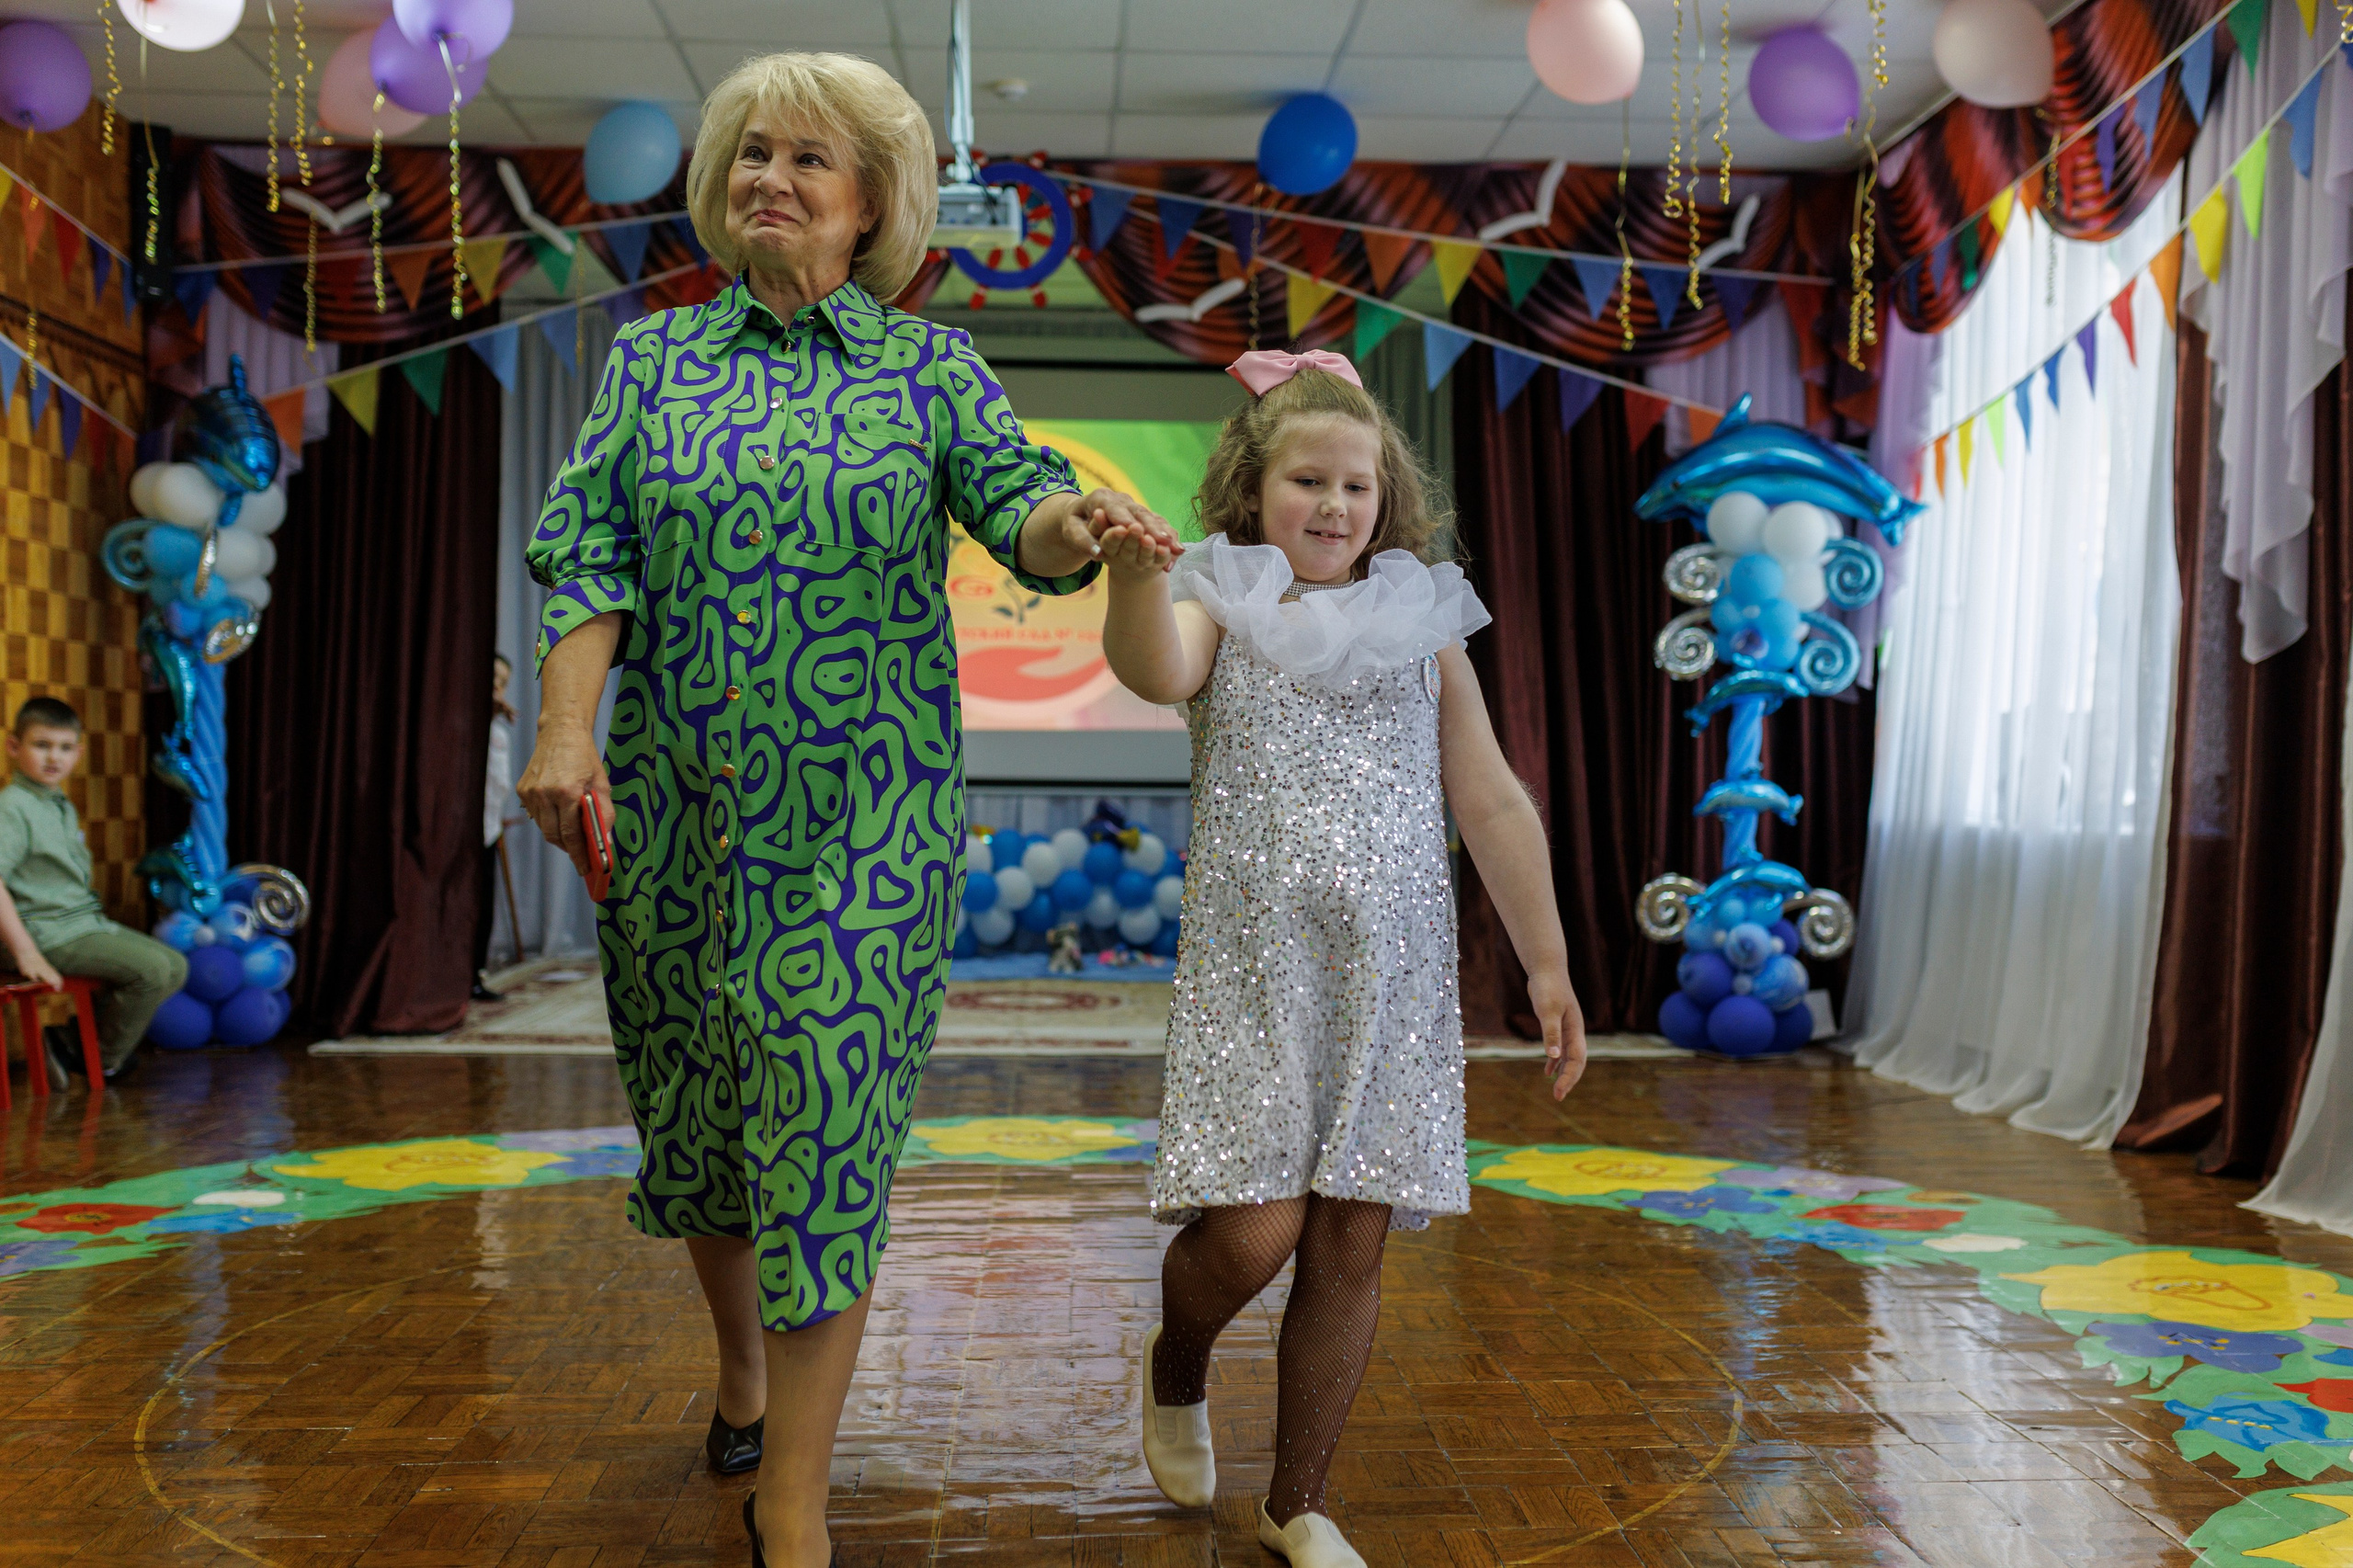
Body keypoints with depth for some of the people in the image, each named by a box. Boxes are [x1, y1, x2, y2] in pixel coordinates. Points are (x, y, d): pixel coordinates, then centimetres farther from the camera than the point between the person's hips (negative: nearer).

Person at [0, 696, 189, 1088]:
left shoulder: (63, 807, 16)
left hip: (89, 923, 9)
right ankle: (104, 1059, 0)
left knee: (176, 967, 6)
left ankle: (76, 1039, 8)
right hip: (53, 934, -9)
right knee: (152, 970, -21)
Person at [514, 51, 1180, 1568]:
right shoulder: (654, 357, 10)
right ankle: (743, 1359, 42)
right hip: (674, 805, 3)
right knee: (694, 1093, 14)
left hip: (865, 813, -2)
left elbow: (1014, 502, -6)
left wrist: (1075, 521, -30)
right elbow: (588, 553, 1)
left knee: (827, 1117, -4)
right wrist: (565, 726, -13)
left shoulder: (928, 364, 6)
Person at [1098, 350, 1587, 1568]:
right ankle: (1173, 1372, 27)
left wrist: (1546, 962, 10)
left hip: (1393, 975, 3)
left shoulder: (1423, 623, 10)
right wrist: (1131, 576, -43)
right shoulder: (1221, 603, 2)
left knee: (1351, 1247, 4)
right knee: (1251, 1229, -11)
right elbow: (1155, 672, -22)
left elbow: (1492, 805, 11)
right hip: (1251, 967, -3)